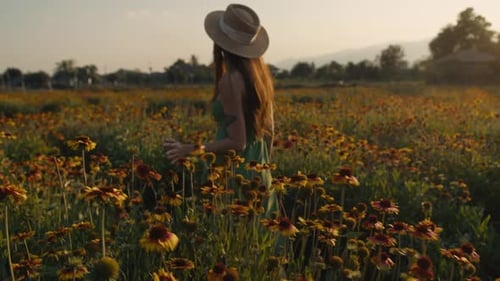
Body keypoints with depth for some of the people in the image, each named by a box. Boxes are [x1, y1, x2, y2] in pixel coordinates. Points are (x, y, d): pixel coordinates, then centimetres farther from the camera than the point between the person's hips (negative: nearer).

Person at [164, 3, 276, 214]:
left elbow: (237, 142, -19)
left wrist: (189, 150, -14)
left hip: (235, 176, -8)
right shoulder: (260, 74, 5)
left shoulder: (230, 81, -20)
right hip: (257, 176, 8)